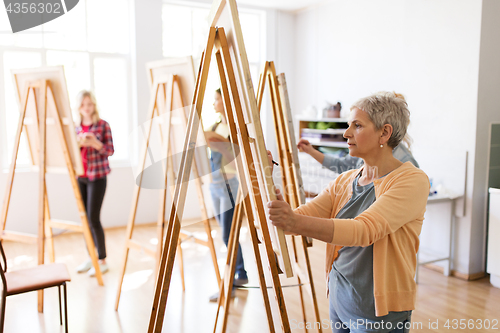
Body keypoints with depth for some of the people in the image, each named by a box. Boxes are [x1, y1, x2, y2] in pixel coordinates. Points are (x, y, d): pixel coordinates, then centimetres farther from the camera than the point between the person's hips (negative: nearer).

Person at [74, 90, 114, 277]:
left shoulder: (103, 125, -3)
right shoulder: (76, 127, 10)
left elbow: (110, 150, -6)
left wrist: (95, 143, -23)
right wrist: (78, 144, -10)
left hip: (97, 176, -5)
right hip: (80, 177, 5)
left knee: (93, 219, -7)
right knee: (84, 219, 8)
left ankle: (102, 261, 4)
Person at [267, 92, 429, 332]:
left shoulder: (412, 180, -17)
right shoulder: (345, 181, 5)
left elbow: (365, 230, -31)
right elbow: (303, 216, -3)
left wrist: (296, 223, -42)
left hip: (378, 312, -6)